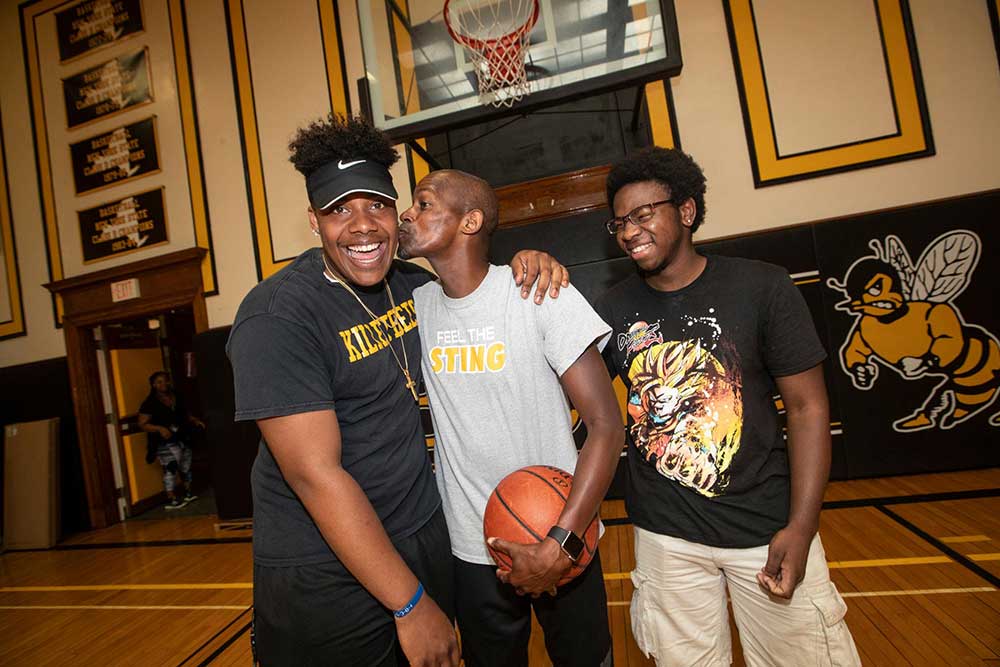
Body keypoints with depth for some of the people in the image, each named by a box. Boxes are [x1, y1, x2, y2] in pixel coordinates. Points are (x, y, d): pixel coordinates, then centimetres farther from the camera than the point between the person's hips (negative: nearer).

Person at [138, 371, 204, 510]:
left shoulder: (177, 398, 10)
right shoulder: (150, 403, -7)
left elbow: (186, 414, 21)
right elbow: (142, 424, -10)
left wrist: (195, 420, 3)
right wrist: (160, 428, -24)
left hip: (183, 439, 6)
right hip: (165, 443, -6)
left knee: (185, 466, 14)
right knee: (170, 468, -12)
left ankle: (188, 493, 30)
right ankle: (171, 499, -6)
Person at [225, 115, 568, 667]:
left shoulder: (409, 283, 1)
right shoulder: (276, 316, -19)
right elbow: (315, 474, -23)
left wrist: (524, 266, -4)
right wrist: (410, 603, -20)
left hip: (425, 540, 6)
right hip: (324, 578, -6)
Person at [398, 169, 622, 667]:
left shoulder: (540, 293, -16)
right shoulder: (416, 305, -3)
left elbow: (606, 424, -17)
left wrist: (562, 544, -22)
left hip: (560, 541, -3)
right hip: (471, 552, 4)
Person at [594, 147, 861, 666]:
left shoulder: (761, 287, -9)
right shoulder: (612, 310, -2)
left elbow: (807, 407, -6)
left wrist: (800, 528, -12)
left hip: (768, 526, -1)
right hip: (665, 535, 2)